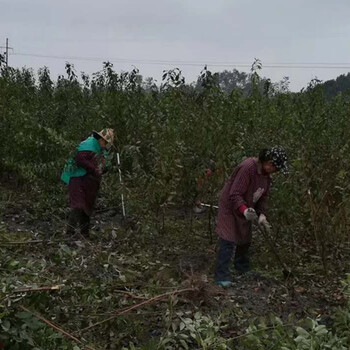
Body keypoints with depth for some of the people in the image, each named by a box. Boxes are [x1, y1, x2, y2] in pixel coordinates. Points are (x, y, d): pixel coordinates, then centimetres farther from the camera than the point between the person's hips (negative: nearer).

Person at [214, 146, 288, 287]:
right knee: (228, 242, -12)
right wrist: (245, 211, -43)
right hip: (230, 207, -9)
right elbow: (235, 194, -32)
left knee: (245, 240, 20)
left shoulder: (266, 173, -2)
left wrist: (262, 214, -7)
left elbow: (264, 196, 6)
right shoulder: (248, 168, -30)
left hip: (246, 209, 9)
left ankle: (243, 268, 38)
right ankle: (222, 276, -6)